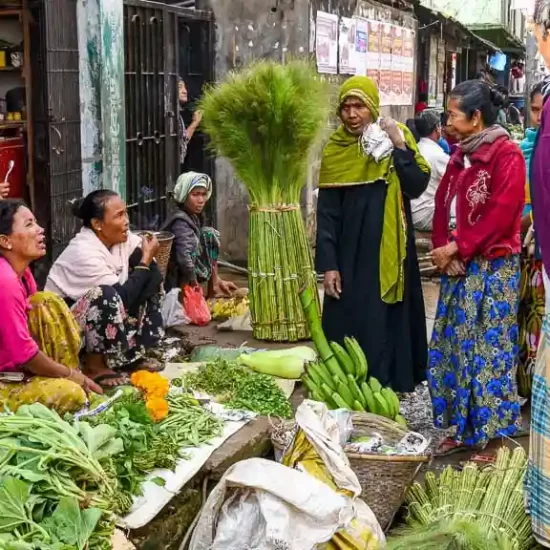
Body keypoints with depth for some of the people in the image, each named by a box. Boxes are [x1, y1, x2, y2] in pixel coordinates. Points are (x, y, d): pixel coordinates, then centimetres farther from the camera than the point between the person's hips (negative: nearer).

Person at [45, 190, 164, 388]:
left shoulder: (120, 237, -8)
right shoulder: (84, 252, -29)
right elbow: (122, 297, -28)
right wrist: (145, 260, -22)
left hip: (105, 312, 8)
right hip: (63, 318, -8)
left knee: (150, 276, -3)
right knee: (106, 296, -36)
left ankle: (132, 352, 3)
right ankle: (95, 366, -18)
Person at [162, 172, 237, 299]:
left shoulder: (196, 218, 6)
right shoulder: (181, 223, -20)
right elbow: (184, 258, -31)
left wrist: (216, 281, 8)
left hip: (192, 278, 9)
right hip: (179, 284, -9)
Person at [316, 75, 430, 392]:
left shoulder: (397, 136, 1)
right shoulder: (335, 148, 0)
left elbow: (417, 187, -9)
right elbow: (327, 211, -1)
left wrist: (400, 147, -16)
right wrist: (328, 264, -6)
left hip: (389, 248, 0)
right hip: (351, 250, 0)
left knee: (389, 320, 4)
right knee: (350, 324, 2)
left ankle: (391, 388, 16)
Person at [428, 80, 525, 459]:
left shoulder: (507, 154, -11)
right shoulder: (460, 156, 13)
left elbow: (501, 214, -19)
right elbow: (443, 206, 11)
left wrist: (458, 247, -16)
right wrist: (443, 249, -5)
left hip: (493, 268, -8)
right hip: (458, 267, 8)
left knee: (488, 349, -2)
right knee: (455, 347, 11)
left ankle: (490, 435, 9)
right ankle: (463, 429, 22)